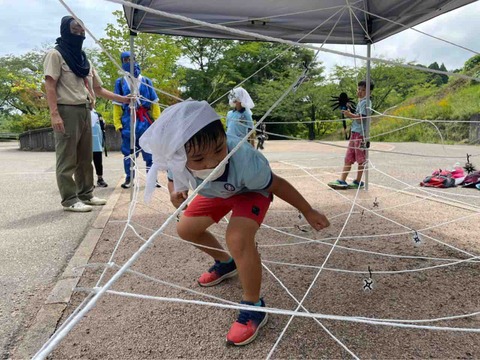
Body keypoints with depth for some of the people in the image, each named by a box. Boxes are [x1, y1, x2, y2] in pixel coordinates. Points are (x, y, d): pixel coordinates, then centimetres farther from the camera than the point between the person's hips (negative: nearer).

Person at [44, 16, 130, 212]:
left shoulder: (84, 59, 22)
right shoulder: (56, 54, 0)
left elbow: (98, 89, 23)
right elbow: (50, 86, -8)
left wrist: (122, 99, 17)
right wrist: (54, 114, -19)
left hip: (85, 112, 8)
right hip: (67, 111, -7)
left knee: (85, 158, 11)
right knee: (67, 159, -6)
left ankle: (86, 194, 19)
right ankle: (70, 200, -2)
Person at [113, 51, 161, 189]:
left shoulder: (146, 81, 10)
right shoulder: (120, 82, 9)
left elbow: (154, 103, 7)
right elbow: (117, 104, 7)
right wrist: (117, 123, -3)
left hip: (145, 120, 0)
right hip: (128, 120, 0)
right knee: (128, 151, 5)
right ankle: (129, 178, 13)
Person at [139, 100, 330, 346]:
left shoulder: (244, 161, -47)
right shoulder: (179, 160, -34)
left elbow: (277, 184, -27)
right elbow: (174, 179, -8)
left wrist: (308, 212, -12)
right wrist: (175, 195, -33)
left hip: (252, 189, -6)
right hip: (216, 191, 6)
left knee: (237, 239, -30)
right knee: (186, 228, 11)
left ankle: (254, 308, -6)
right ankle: (225, 264, 38)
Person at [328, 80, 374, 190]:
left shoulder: (365, 102, -8)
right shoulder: (361, 101, 20)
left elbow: (361, 119, -16)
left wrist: (350, 115, -13)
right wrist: (349, 114, 10)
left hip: (360, 133, -9)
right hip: (354, 132, 10)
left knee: (360, 159, 0)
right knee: (348, 158, 5)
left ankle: (358, 182, 8)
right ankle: (342, 181, 5)